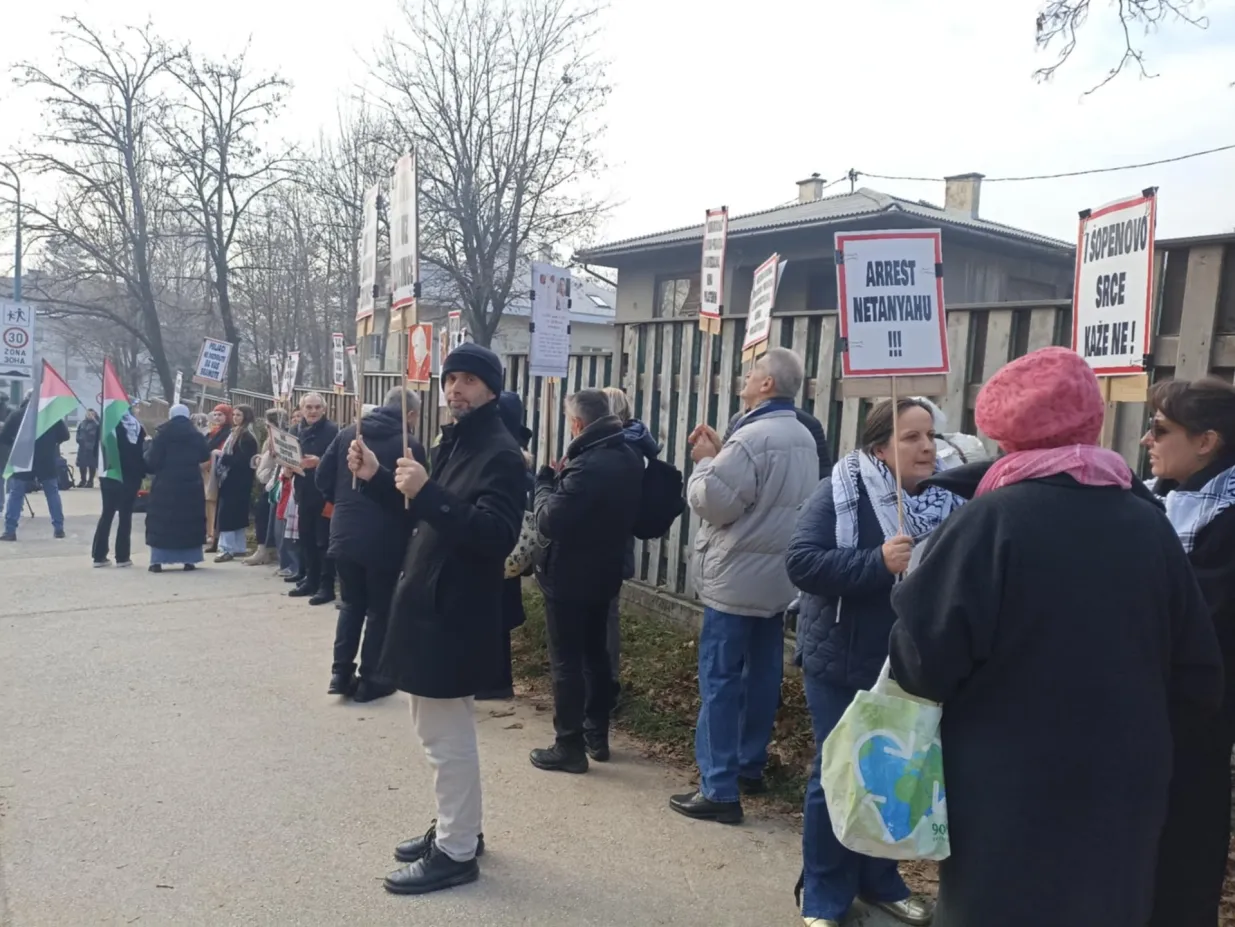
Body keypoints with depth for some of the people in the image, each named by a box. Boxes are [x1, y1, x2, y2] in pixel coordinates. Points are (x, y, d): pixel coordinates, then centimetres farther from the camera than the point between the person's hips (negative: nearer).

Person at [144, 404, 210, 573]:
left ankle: (157, 561, 2)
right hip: (191, 484, 2)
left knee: (161, 521, 5)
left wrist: (150, 468, 14)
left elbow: (152, 459, -7)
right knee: (190, 521, 8)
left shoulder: (162, 434, -5)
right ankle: (189, 560, 7)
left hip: (166, 484, -2)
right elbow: (205, 456, 13)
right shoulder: (196, 435, 2)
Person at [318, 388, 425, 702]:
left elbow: (323, 476, 5)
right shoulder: (411, 446, -11)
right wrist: (405, 519, 12)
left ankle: (341, 673, 16)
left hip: (345, 534, 5)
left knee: (352, 604, 18)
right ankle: (370, 679, 13)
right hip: (384, 540, -5)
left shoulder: (347, 434, 4)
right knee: (380, 608, 8)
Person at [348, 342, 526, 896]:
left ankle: (457, 853, 12)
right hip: (430, 605, 10)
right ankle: (456, 828, 34)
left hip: (455, 614, -10)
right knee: (439, 731, 20)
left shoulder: (501, 454, -16)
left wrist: (427, 493, -34)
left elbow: (496, 535, -27)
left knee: (447, 737, -1)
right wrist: (377, 478, 9)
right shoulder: (454, 443, 14)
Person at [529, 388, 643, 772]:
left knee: (566, 661, 2)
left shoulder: (587, 465, -27)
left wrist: (545, 482, -10)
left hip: (569, 577, -9)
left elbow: (549, 521, -26)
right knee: (594, 652, 19)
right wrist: (561, 479, 4)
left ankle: (570, 746, 9)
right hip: (604, 572, 9)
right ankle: (597, 736, 29)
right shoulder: (628, 457, 4)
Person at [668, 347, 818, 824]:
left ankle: (719, 790, -1)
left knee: (720, 680, -4)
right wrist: (722, 455, 8)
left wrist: (705, 460, -3)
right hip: (778, 577, 9)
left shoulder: (752, 437, -19)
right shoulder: (804, 438, 12)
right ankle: (749, 766, 29)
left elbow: (713, 502, -19)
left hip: (737, 578, -9)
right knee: (762, 672, 16)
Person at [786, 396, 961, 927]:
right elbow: (800, 561, -20)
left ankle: (879, 880, 38)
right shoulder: (839, 494, -12)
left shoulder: (948, 500, 0)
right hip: (843, 663, -4)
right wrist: (878, 563, -29)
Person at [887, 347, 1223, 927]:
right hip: (1122, 791, 4)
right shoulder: (1150, 525, -3)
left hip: (1008, 795, -4)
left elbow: (925, 658, -17)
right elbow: (1198, 678, 5)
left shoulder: (991, 518, -16)